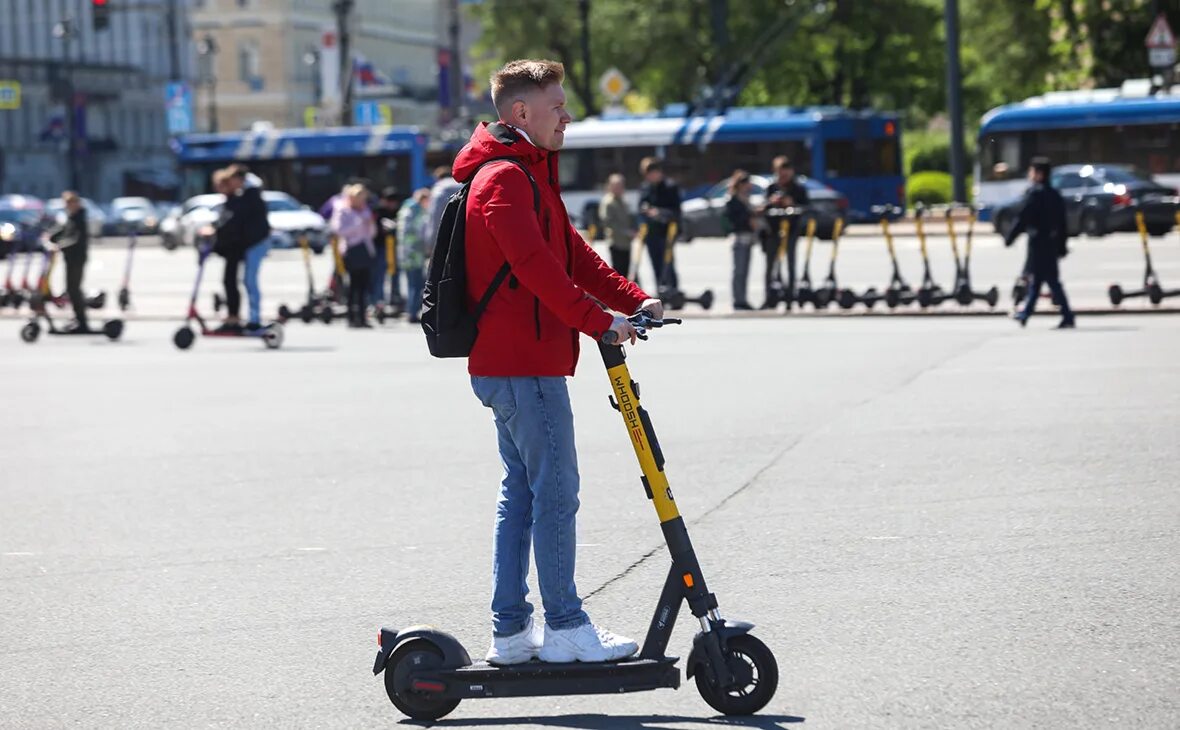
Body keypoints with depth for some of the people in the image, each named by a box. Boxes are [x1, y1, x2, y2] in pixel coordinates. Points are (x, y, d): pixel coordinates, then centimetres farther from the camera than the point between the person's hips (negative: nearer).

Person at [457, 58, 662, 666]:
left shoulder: (529, 174, 21)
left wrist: (635, 300, 9)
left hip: (506, 364, 11)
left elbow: (571, 253, 19)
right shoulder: (504, 178, -14)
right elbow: (538, 267, -23)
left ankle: (510, 631, 16)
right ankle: (566, 628, -1)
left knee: (521, 491, 12)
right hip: (524, 365, -11)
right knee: (556, 491, -6)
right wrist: (599, 322, -23)